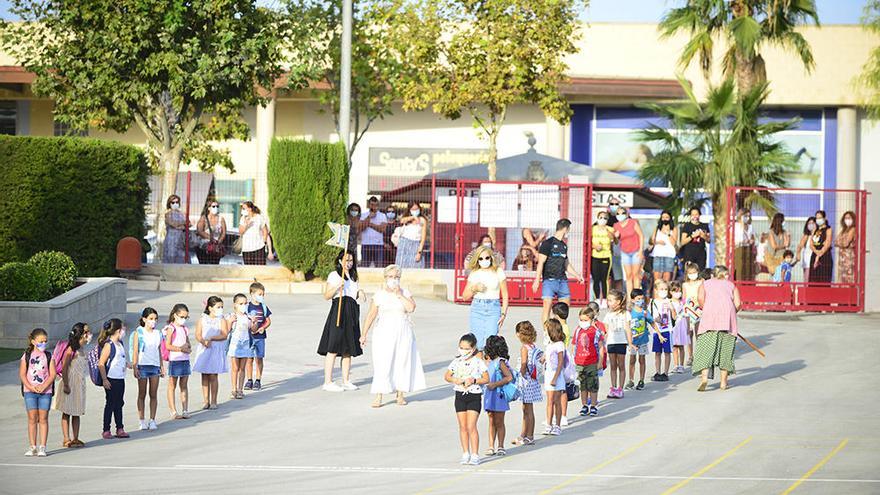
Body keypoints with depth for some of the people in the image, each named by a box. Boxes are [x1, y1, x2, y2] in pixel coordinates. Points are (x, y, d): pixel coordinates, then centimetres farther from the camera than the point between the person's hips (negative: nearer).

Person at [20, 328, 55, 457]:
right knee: (32, 418, -1)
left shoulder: (48, 356, 5)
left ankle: (42, 447, 1)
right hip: (30, 391, 0)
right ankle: (33, 447, 4)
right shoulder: (27, 355, 4)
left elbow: (52, 374, -1)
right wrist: (30, 387, -13)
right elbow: (22, 374, 0)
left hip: (45, 391, 0)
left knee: (43, 418, -1)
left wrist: (43, 387, -14)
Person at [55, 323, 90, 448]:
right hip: (70, 384, -8)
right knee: (67, 413, 0)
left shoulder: (80, 350, 10)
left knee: (76, 413, 10)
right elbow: (64, 368, -18)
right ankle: (66, 439, 2)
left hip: (79, 385, 8)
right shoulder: (71, 350, -15)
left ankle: (75, 439, 15)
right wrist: (65, 385, -21)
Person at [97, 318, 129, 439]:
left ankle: (120, 429, 19)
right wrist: (104, 380, -19)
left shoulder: (120, 344, 10)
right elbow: (101, 364, -17)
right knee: (110, 404, -1)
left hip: (120, 379, 8)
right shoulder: (108, 345, -16)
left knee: (119, 404, 13)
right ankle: (106, 430, 7)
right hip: (111, 380, -8)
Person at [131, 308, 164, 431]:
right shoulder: (138, 333, -2)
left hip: (155, 365, 3)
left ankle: (152, 420, 8)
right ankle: (141, 420, 8)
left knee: (154, 394, 3)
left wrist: (162, 366, 13)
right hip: (143, 365, -3)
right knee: (142, 394, 3)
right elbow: (135, 351, -3)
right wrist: (134, 367, -9)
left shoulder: (158, 334, 9)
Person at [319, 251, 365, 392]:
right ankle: (328, 382, -11)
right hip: (338, 311, -7)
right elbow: (327, 295, -6)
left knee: (348, 349, 9)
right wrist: (337, 287, -21)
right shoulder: (334, 275, -1)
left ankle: (346, 381, 15)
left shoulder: (353, 277, 20)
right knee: (333, 349, -10)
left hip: (352, 313, 7)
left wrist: (359, 293, 9)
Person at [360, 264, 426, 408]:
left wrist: (399, 295, -10)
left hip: (403, 332, 2)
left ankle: (400, 395, 14)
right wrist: (364, 334, 7)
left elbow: (411, 308, -11)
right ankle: (378, 397, -7)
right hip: (384, 332, -2)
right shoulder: (379, 295, 4)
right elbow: (371, 315, 7)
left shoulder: (405, 293, 7)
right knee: (382, 363, -7)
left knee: (402, 361, 2)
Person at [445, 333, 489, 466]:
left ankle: (475, 455, -5)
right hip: (460, 395, 4)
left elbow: (486, 379, -3)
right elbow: (446, 376, 10)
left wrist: (474, 380, -18)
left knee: (471, 426, -10)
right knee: (463, 426, 7)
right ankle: (466, 453, 16)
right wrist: (454, 380, -11)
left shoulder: (479, 362, -5)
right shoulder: (456, 362, 5)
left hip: (474, 396, -4)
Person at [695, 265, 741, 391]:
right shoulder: (731, 285, 24)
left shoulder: (705, 284, 22)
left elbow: (701, 298, 2)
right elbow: (738, 303, 8)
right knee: (726, 348, 8)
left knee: (706, 347, -3)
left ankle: (704, 376, -22)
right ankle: (724, 382, 9)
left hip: (710, 314, -1)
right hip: (728, 313, 1)